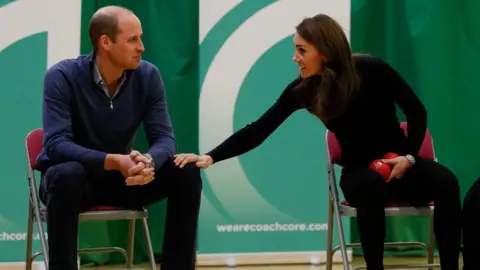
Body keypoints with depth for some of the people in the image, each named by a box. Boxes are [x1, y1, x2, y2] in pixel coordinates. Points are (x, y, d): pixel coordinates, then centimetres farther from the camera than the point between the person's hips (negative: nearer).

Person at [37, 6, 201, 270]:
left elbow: (164, 138, -12)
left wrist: (148, 161, -37)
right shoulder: (62, 76, -19)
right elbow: (55, 144, -27)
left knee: (186, 172, -18)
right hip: (76, 177, -4)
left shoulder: (148, 76, -8)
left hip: (124, 177, 4)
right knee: (67, 174, -39)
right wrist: (114, 161, -41)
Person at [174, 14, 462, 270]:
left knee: (446, 182, -31)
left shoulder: (372, 70, -16)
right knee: (372, 186, -38)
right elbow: (258, 130, -13)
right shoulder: (303, 89, -12)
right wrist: (210, 157, -21)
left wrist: (409, 157, -15)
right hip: (359, 172, 0)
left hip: (399, 163, 0)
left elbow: (417, 112, -4)